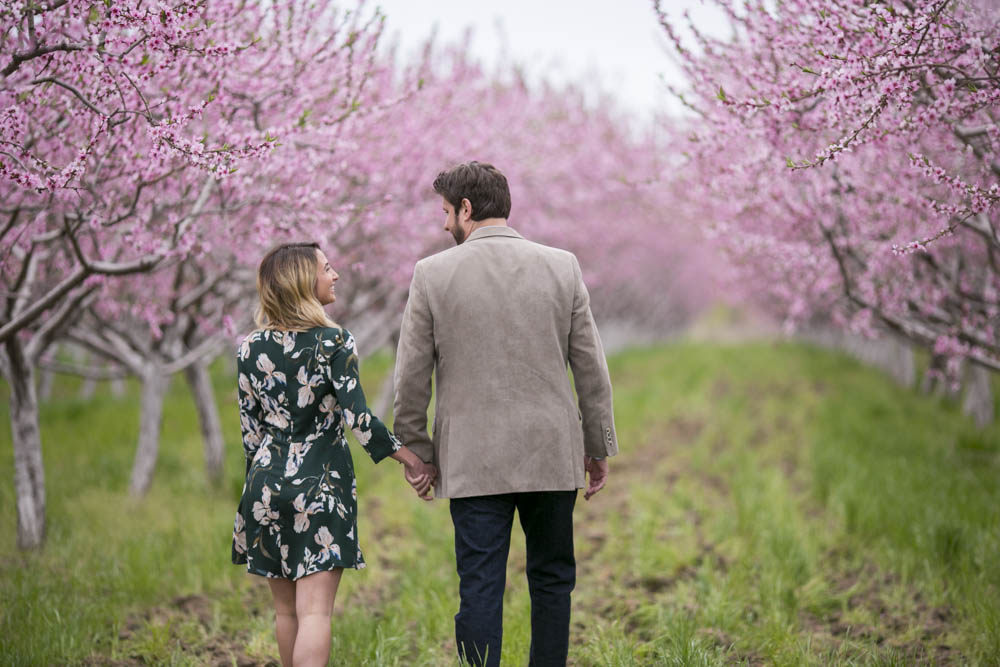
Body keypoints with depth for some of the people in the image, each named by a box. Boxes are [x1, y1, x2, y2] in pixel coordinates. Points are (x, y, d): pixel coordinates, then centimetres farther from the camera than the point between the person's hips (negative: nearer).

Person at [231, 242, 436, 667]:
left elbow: (249, 429, 9)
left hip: (266, 485, 5)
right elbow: (358, 419, -13)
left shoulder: (251, 348, 5)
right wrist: (412, 461, -5)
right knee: (314, 611, -6)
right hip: (320, 485, -5)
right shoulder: (333, 343, -8)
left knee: (286, 610, 16)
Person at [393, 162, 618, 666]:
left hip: (474, 462, -2)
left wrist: (415, 451, 11)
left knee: (480, 587, 1)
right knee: (551, 579, 14)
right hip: (553, 454, 2)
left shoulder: (432, 273, -4)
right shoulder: (562, 267, 1)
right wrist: (599, 447, 12)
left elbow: (412, 379, -1)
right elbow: (591, 369, 4)